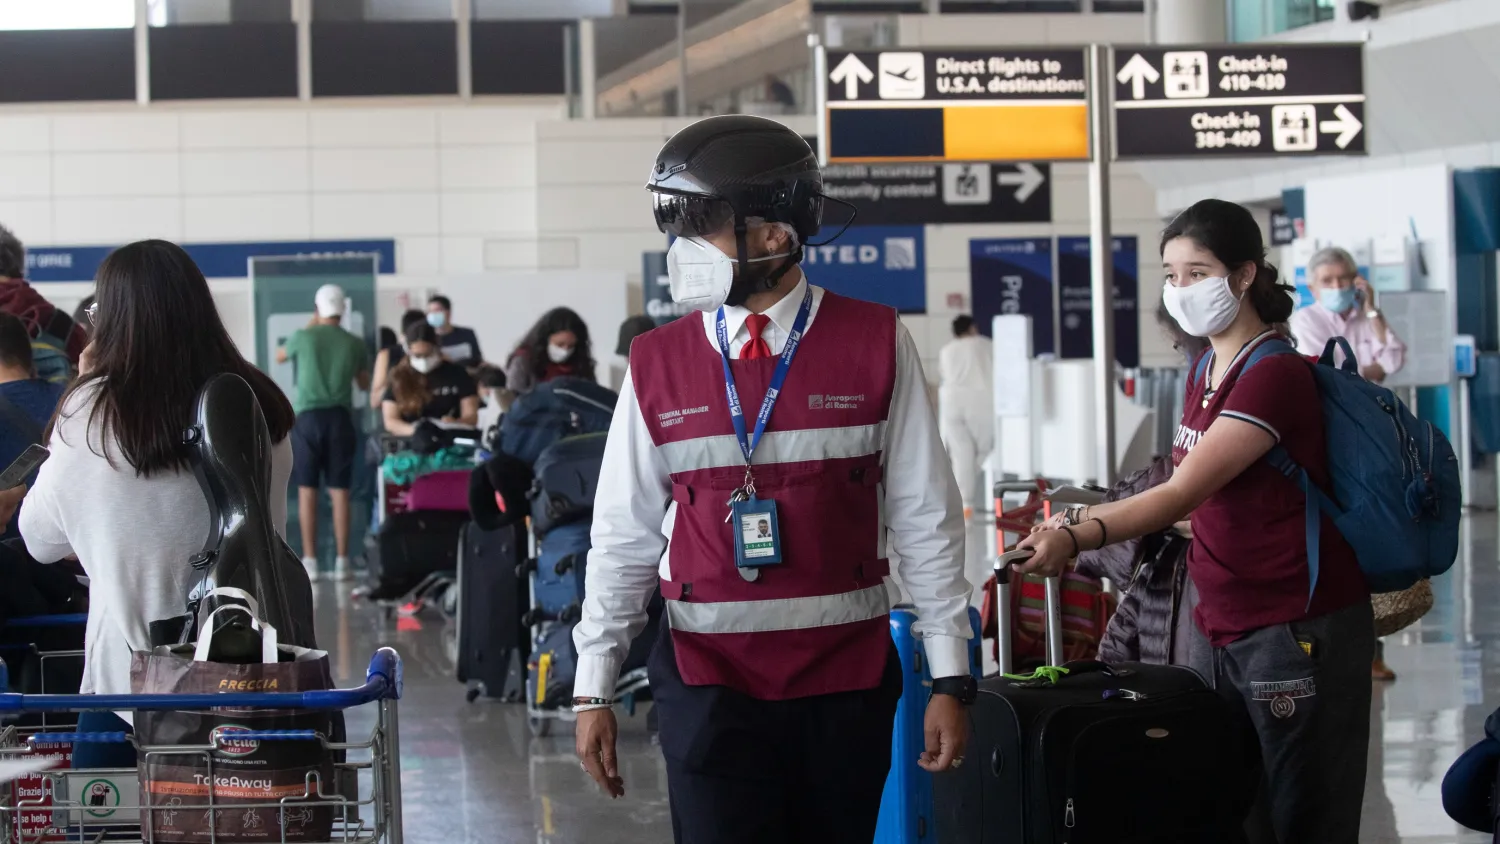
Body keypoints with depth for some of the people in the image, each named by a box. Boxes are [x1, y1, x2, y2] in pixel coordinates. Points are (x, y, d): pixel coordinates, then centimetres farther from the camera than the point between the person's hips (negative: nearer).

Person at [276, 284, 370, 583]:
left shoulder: (302, 337, -1)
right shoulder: (354, 344, 3)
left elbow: (279, 356, 23)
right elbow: (364, 384, 19)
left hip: (307, 416, -1)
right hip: (340, 418, 1)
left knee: (307, 490, 3)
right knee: (339, 492, 2)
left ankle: (310, 561, 0)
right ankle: (341, 561, 0)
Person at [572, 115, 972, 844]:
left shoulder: (873, 345, -4)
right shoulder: (658, 364, 1)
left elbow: (924, 518, 0)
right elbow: (625, 536, 6)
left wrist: (950, 679, -1)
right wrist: (593, 688, 5)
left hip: (847, 681, 0)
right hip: (709, 682, 1)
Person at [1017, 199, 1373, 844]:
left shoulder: (1275, 376, -17)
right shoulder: (1204, 369, 11)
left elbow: (1183, 493, -26)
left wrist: (1077, 538, -36)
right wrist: (1078, 519, 7)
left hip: (1297, 633, -9)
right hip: (1220, 627, 9)